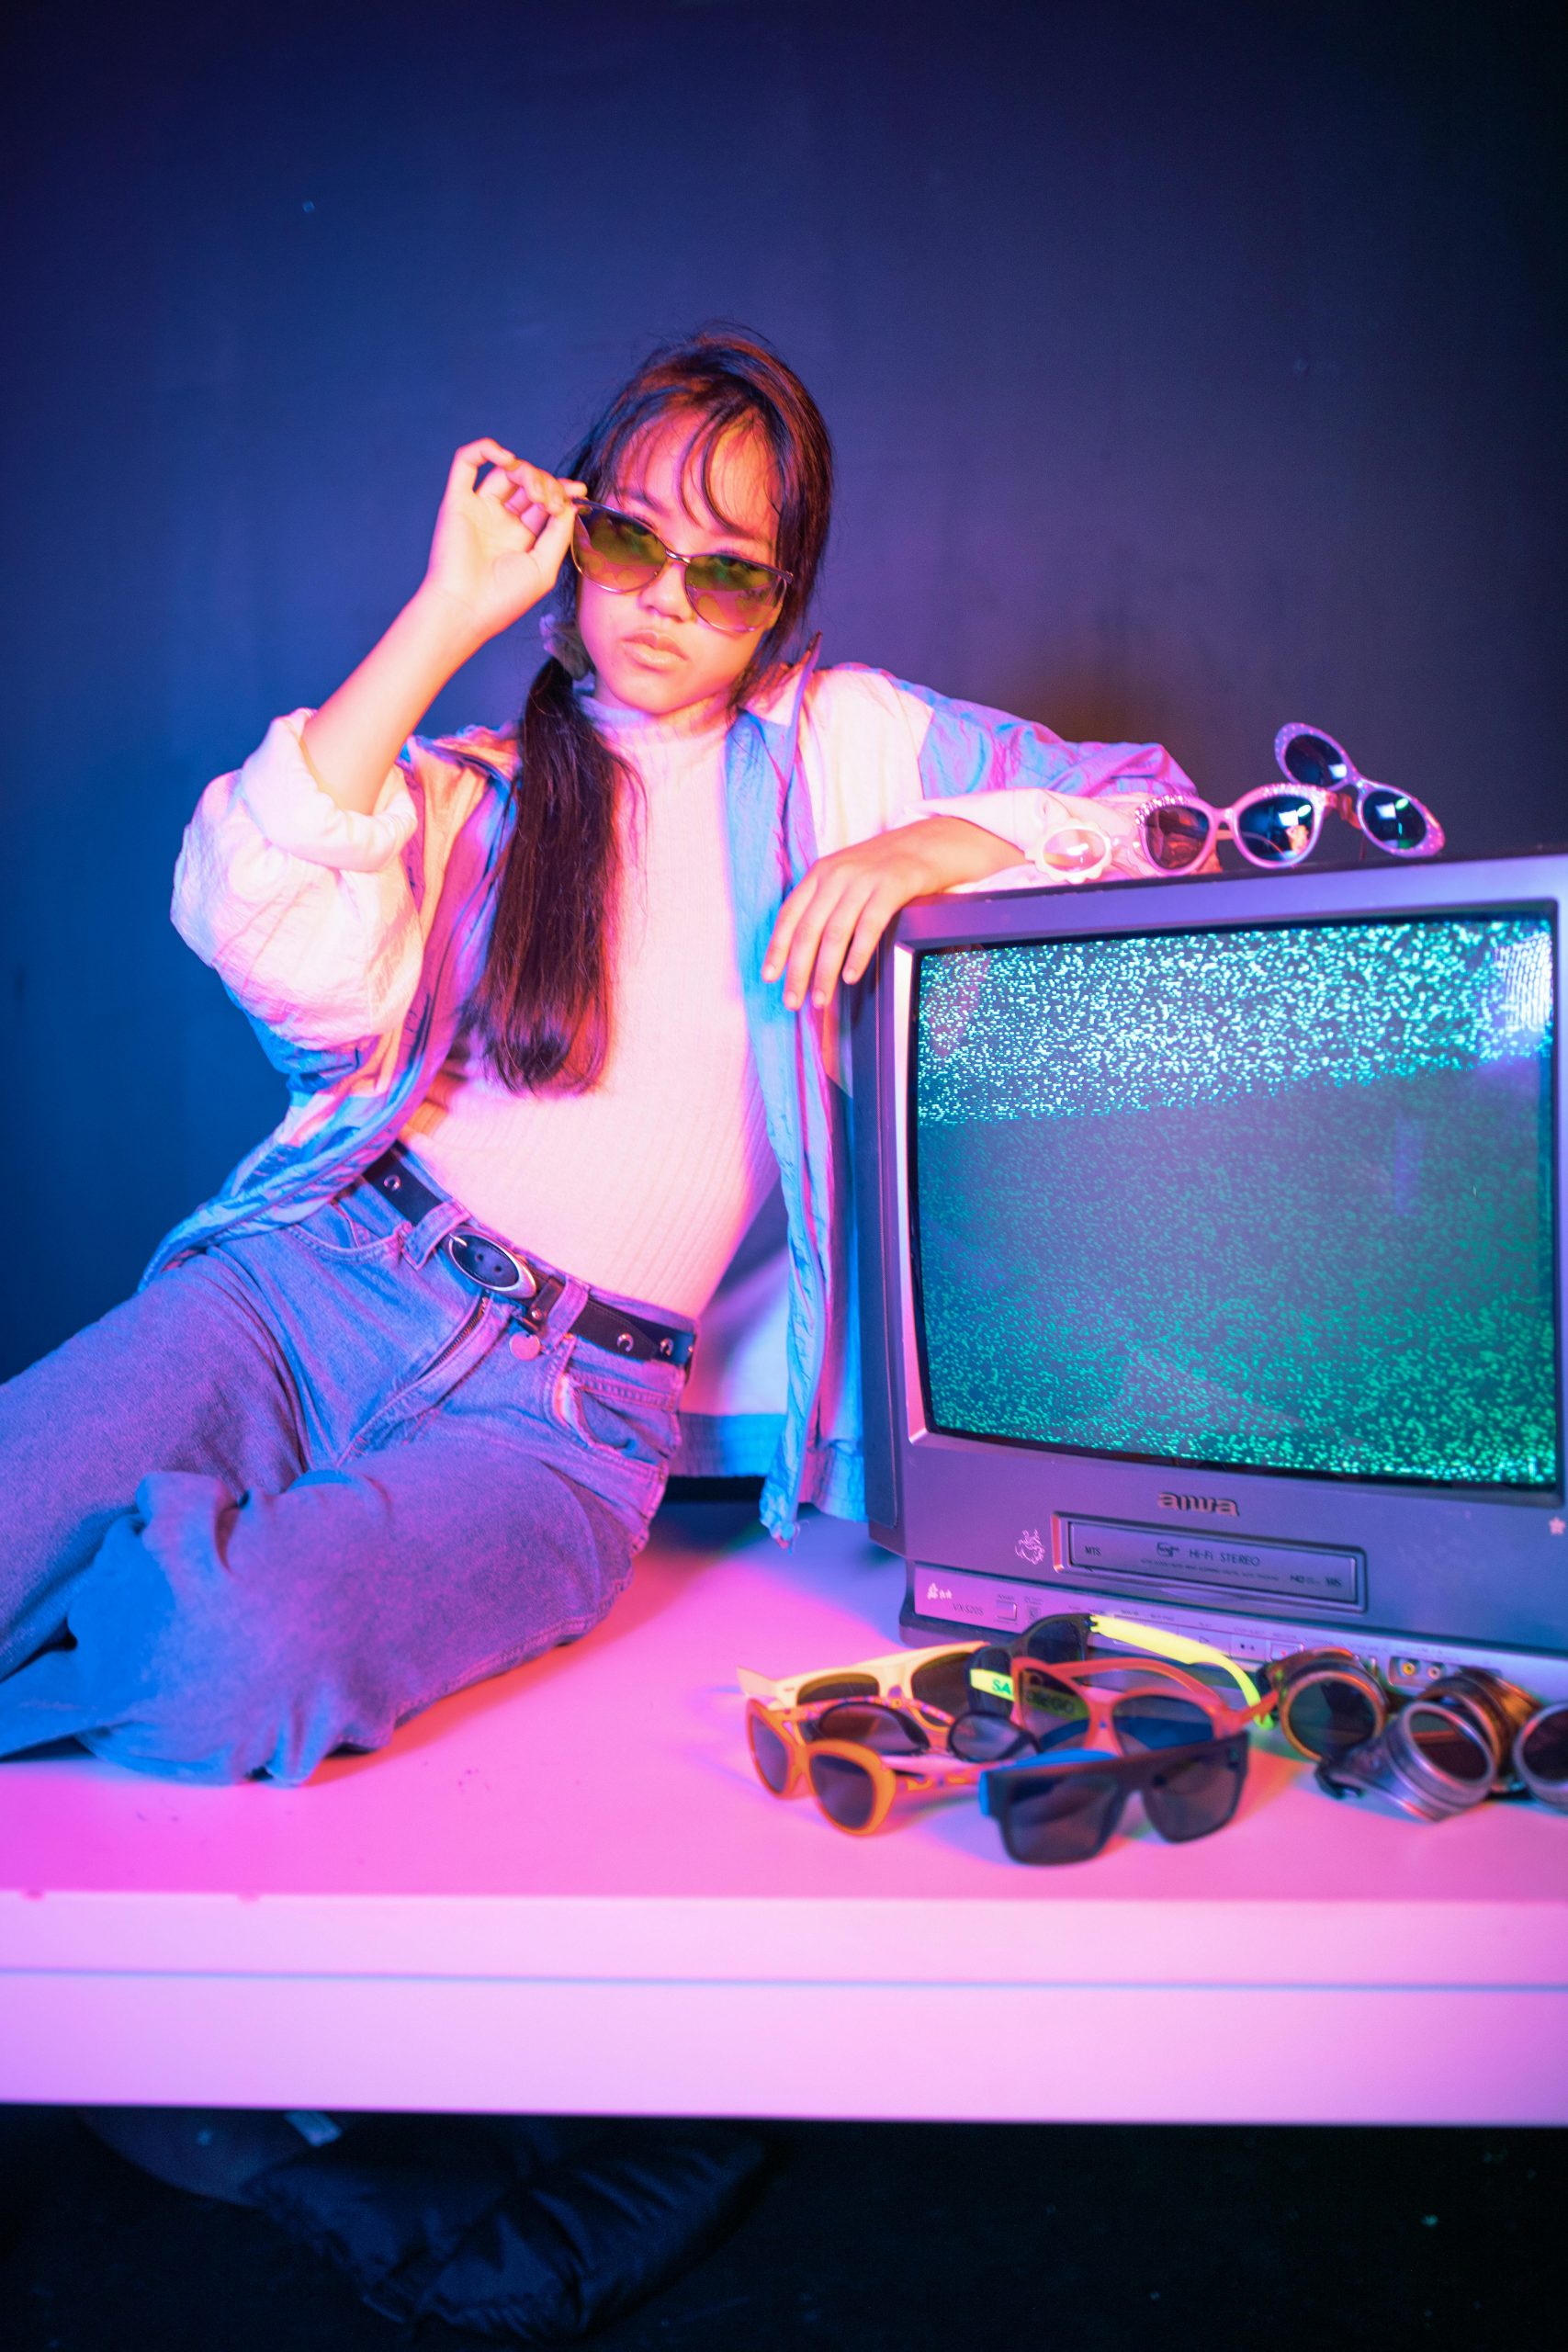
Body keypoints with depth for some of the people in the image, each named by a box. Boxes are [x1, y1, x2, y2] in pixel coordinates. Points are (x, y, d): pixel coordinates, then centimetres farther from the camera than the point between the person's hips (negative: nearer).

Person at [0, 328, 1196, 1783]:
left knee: (250, 1662, -28)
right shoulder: (468, 789, 13)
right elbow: (257, 927, -9)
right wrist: (447, 616, -6)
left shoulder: (840, 739, 12)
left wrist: (930, 847, -11)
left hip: (563, 1403, -1)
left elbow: (1155, 805, 8)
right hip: (314, 1276, 2)